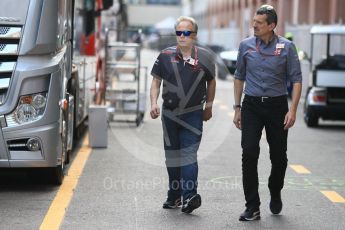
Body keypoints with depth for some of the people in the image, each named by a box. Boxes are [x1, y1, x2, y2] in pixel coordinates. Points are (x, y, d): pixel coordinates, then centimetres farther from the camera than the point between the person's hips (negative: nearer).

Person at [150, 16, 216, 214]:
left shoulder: (204, 57, -1)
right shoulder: (166, 56, 1)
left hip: (193, 114, -2)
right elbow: (156, 81, 7)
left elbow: (211, 81, 14)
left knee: (189, 154, -14)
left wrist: (209, 106, 17)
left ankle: (190, 195, -21)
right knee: (172, 156, 11)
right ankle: (174, 196, 22)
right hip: (169, 113, 3)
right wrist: (154, 103, -7)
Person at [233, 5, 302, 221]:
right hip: (252, 106, 1)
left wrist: (293, 110, -14)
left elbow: (296, 79, -4)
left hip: (277, 105, -1)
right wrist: (237, 108, 8)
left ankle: (275, 195, 35)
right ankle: (252, 207, -7)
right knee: (249, 153, -11)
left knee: (279, 155, 7)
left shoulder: (286, 47, -4)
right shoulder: (246, 45, 3)